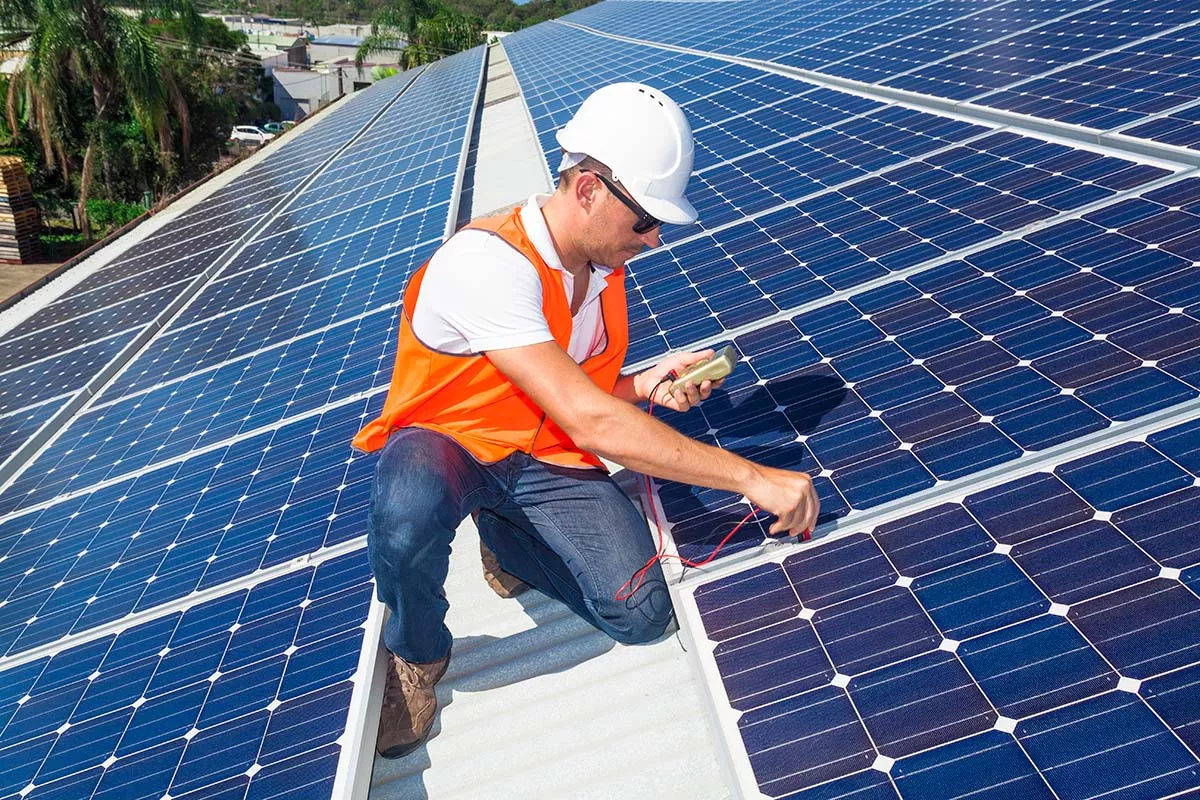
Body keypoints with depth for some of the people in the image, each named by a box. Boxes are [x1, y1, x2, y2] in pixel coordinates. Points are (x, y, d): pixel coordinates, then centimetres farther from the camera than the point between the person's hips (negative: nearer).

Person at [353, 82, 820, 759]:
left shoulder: (605, 266, -3)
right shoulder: (488, 262, -29)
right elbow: (590, 423, -37)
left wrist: (646, 386, -13)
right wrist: (751, 477, -36)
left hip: (545, 459, 6)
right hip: (446, 443, -5)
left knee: (641, 614, -15)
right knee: (411, 512, -42)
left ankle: (505, 538, 15)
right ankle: (417, 656, -7)